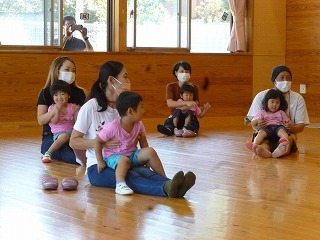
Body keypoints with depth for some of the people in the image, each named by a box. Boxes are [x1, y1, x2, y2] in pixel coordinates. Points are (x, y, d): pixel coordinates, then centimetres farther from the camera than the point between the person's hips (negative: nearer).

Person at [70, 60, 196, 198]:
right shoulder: (90, 107, -5)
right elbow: (73, 142, -5)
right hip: (97, 167, -5)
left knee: (144, 171, -29)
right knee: (130, 177, -35)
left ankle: (170, 187, -59)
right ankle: (166, 188, -62)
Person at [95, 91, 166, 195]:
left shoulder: (139, 125, -6)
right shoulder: (112, 127, -23)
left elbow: (143, 142, 8)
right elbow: (98, 141, -15)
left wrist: (146, 160, 2)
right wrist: (100, 161, -14)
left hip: (132, 155, 5)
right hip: (113, 156, -5)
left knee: (150, 151, -16)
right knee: (124, 160, -37)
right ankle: (120, 184, -49)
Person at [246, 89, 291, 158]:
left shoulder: (281, 113, 29)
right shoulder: (261, 113, 25)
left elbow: (287, 121, 23)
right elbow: (252, 123, 21)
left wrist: (287, 122, -3)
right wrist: (257, 120, -4)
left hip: (278, 126, 0)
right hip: (266, 127, 0)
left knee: (282, 131, -37)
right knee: (261, 132, -36)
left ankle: (285, 140, -71)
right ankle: (254, 145, -63)